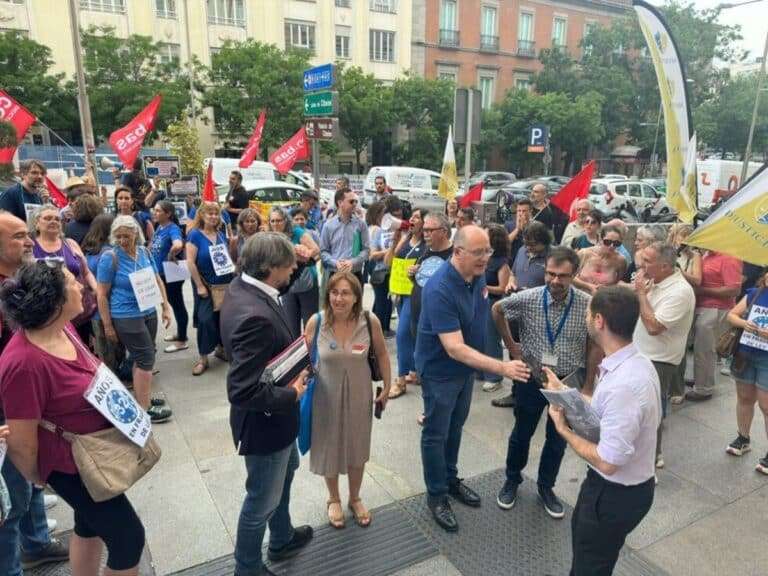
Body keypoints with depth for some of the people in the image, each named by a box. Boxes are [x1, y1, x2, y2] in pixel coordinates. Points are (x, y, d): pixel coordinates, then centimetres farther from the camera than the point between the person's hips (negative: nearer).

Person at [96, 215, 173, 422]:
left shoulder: (144, 252, 2)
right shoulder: (110, 257, -13)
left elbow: (157, 280, 12)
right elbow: (102, 294, -10)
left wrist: (166, 307, 9)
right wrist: (107, 326, -9)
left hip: (149, 313, 6)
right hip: (127, 317, -6)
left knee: (142, 358, 16)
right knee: (146, 359, -3)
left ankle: (142, 397, 32)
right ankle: (145, 409, 7)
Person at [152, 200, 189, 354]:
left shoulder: (173, 229, -22)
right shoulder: (159, 227, 5)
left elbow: (178, 245, -44)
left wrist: (171, 256, -27)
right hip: (162, 272, 9)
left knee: (177, 304, 2)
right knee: (173, 304, 20)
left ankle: (182, 341, 14)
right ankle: (180, 333, 36)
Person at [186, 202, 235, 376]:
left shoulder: (221, 234, 8)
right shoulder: (195, 234, -9)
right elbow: (190, 262, -15)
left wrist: (235, 277, 8)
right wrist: (199, 286, -18)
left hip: (226, 284, 5)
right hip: (207, 286, -5)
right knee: (206, 320, -6)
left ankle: (221, 348, 29)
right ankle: (202, 357, 5)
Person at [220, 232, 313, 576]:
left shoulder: (243, 286, -5)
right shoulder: (255, 316, -36)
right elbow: (243, 391, -35)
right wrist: (291, 396, -22)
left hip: (274, 415, 10)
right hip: (264, 421, -10)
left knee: (285, 472, 31)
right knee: (263, 499, 15)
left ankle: (282, 539, 55)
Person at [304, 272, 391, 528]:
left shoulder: (370, 321, -18)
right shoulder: (316, 322, -18)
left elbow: (381, 354, -1)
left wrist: (387, 387, 4)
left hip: (359, 395, 1)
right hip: (326, 396, 0)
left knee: (357, 449, 19)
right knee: (329, 448, 17)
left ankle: (355, 498, 47)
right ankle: (334, 499, 46)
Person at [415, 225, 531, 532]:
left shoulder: (478, 275, -8)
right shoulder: (440, 290, -33)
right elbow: (455, 348, -36)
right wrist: (502, 368, -41)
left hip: (467, 367, 7)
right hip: (440, 371, -7)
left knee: (455, 427, 23)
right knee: (436, 434, 10)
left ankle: (451, 479, 43)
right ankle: (436, 495, 29)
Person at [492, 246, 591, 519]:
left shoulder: (588, 305, -15)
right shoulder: (527, 299, -15)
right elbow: (497, 310, 4)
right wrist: (510, 344, 4)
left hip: (569, 382, 1)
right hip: (532, 378, 0)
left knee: (558, 439, 16)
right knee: (521, 433, 17)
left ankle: (546, 487, 39)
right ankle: (512, 480, 40)